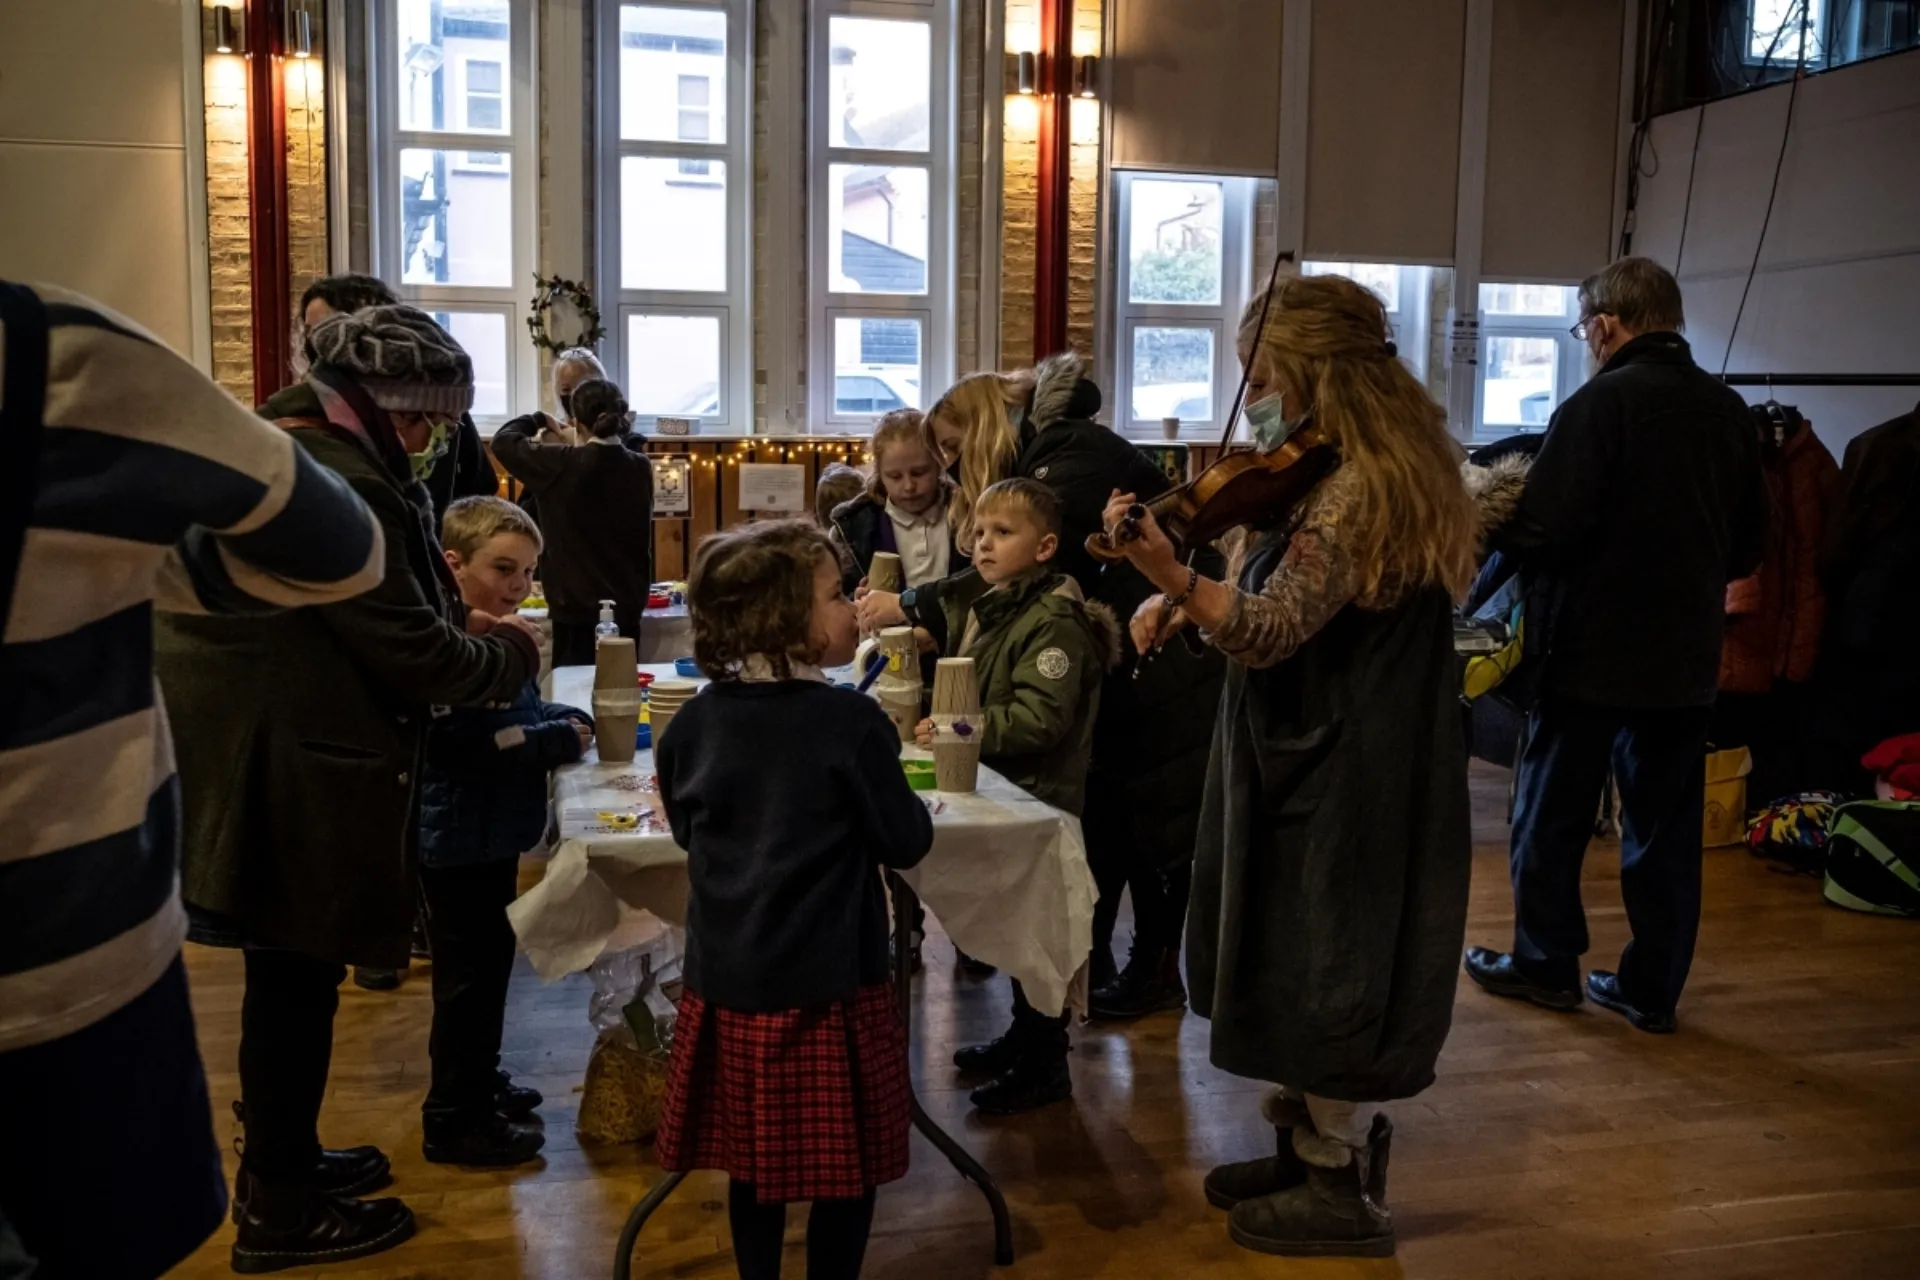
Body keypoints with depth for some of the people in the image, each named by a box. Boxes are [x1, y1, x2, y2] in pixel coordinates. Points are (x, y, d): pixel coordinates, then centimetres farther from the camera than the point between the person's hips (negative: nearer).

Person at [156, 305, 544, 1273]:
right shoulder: (339, 484, -22)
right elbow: (411, 654, -19)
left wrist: (455, 623, 12)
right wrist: (512, 654, -2)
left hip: (257, 751, 10)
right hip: (292, 772, -10)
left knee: (287, 974, 20)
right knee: (295, 980, 3)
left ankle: (280, 1159, 37)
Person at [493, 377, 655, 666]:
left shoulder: (563, 464, -12)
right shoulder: (641, 468, -2)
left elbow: (504, 442, 3)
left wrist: (537, 420, 18)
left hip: (577, 609, -4)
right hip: (627, 607, 4)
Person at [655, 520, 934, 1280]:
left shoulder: (695, 721, -2)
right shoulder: (850, 721, -17)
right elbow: (906, 843, -8)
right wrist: (903, 802, 11)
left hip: (729, 977, 5)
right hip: (828, 981, -5)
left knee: (755, 1160, 19)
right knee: (845, 1165, 11)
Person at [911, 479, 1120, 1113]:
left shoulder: (1056, 620, -19)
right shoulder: (993, 608, 10)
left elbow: (1038, 719, -29)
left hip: (1042, 798, -9)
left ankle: (1044, 1065, 14)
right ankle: (1023, 1037, 36)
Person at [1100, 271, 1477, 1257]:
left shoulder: (1355, 489, -23)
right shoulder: (1347, 472, 10)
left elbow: (1272, 631, -28)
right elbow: (1284, 606, 15)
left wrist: (1171, 576, -43)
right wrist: (1181, 605, 0)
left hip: (1340, 775, -10)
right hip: (1323, 758, 10)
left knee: (1327, 966, 3)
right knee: (1306, 963, 19)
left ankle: (1340, 1189, 20)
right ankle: (1315, 1146, 34)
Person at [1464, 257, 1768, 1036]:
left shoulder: (1599, 404, -16)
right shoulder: (1728, 411, 5)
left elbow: (1542, 535, -20)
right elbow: (1749, 547, 11)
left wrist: (1495, 525, 0)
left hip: (1593, 649, -6)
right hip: (1686, 653, 6)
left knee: (1552, 815, 11)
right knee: (1665, 827, 12)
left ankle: (1545, 963, 22)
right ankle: (1652, 988, 18)